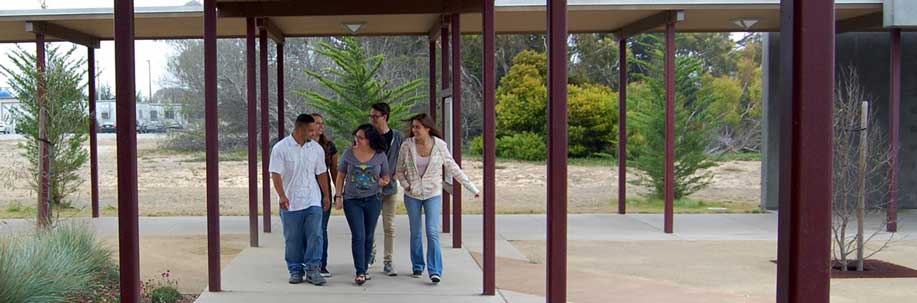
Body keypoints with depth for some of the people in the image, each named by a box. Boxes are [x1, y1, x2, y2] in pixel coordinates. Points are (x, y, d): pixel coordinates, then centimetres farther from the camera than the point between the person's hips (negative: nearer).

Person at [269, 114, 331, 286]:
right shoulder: (281, 148, -6)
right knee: (293, 239, 6)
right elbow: (276, 174, -11)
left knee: (315, 236, -7)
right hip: (290, 203, -2)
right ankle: (296, 270, 18)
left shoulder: (317, 148, 5)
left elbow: (321, 173, 13)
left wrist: (326, 196, 14)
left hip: (313, 201, 2)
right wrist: (282, 196, -22)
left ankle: (312, 270, -1)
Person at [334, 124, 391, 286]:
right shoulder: (348, 153, 0)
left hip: (373, 199, 1)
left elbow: (386, 176, 10)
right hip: (352, 200, -1)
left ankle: (364, 269, 19)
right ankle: (360, 272, -8)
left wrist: (385, 181, -13)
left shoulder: (380, 155, 0)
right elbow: (340, 176, 7)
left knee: (368, 237, 7)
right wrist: (338, 196, 1)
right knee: (358, 236, -9)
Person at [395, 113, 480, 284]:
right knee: (415, 233, 10)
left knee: (432, 233, -11)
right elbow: (399, 170, 7)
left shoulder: (439, 145, -8)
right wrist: (405, 184, -11)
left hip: (433, 195, -2)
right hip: (412, 195, 2)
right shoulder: (407, 145, -6)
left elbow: (453, 169, -1)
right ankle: (417, 267, 25)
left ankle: (435, 271, -10)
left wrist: (472, 188, -2)